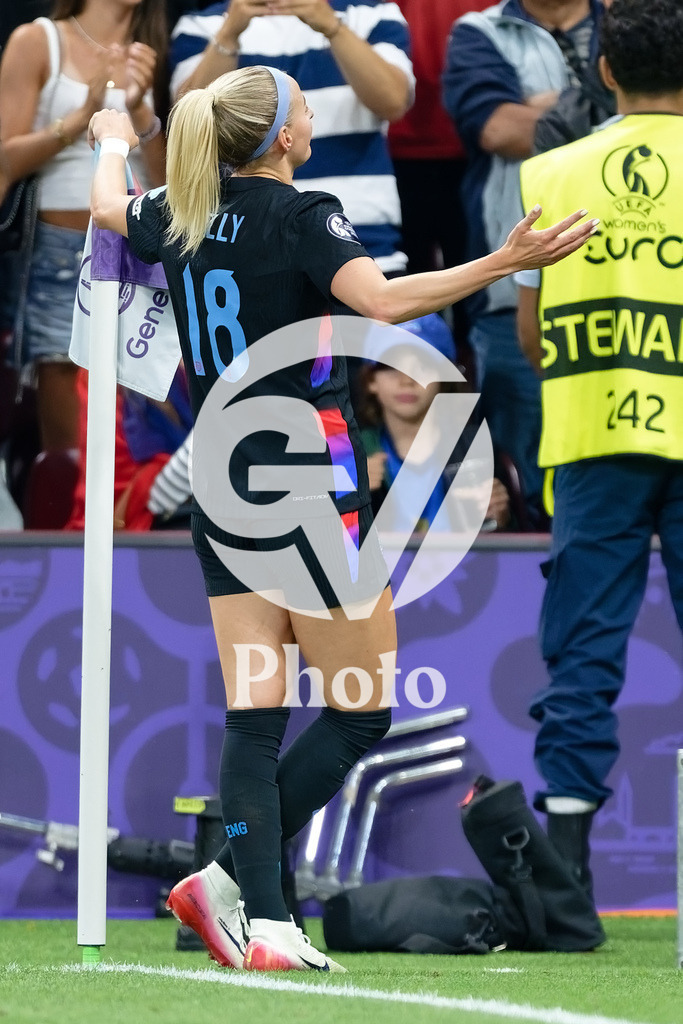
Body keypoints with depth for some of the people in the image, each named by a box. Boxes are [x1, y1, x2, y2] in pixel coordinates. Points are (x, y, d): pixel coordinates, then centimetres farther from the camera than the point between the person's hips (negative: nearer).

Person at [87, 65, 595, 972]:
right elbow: (382, 300, -30)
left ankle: (264, 924, -5)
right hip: (310, 493, -7)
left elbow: (108, 206, 30)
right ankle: (234, 877, -10)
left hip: (223, 500, 7)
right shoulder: (300, 219, -12)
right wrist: (506, 262, -33)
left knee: (255, 717, 4)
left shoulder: (183, 219, 7)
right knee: (360, 714, 2)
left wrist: (114, 142, 51)